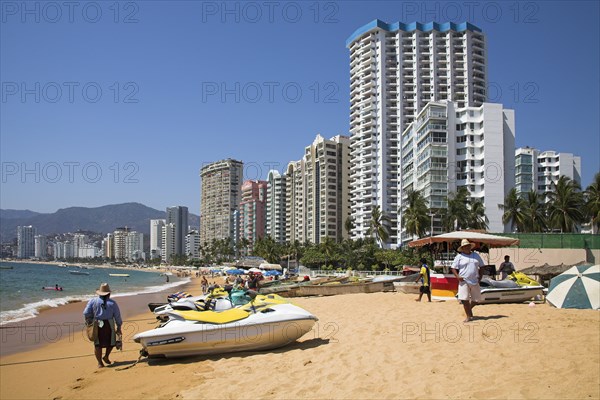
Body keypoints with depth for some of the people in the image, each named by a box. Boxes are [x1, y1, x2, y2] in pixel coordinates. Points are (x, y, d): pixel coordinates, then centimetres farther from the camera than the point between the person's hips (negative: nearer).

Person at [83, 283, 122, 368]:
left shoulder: (93, 301, 2)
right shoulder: (112, 303, 2)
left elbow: (86, 313, -2)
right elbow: (117, 316, 3)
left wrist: (89, 323, 13)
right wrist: (119, 327, 12)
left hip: (97, 325, 1)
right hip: (109, 325, -1)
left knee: (98, 344, 8)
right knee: (111, 342, 21)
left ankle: (100, 363, 10)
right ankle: (106, 356, 19)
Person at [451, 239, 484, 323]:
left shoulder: (476, 255, 12)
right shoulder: (459, 257, 1)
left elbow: (481, 266, 20)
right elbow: (453, 268, 1)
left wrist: (480, 276, 7)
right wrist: (457, 276, -15)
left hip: (475, 281, 4)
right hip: (464, 281, -3)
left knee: (476, 299, 8)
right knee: (464, 299, -11)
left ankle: (469, 309, 35)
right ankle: (469, 316, -2)